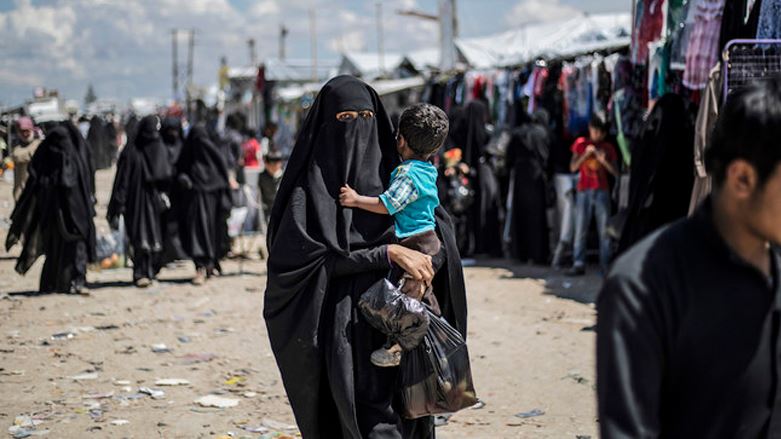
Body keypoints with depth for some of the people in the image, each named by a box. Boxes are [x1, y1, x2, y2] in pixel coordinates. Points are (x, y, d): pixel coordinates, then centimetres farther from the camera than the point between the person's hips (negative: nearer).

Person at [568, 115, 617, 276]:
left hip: (602, 191, 1)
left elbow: (615, 172, 3)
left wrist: (604, 160, -12)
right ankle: (579, 264, -3)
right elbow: (573, 167, -1)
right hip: (584, 191, -1)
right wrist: (586, 154, -12)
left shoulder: (608, 148, 9)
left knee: (604, 230, -2)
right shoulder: (581, 144, 7)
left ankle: (606, 264, 2)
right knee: (581, 229, -4)